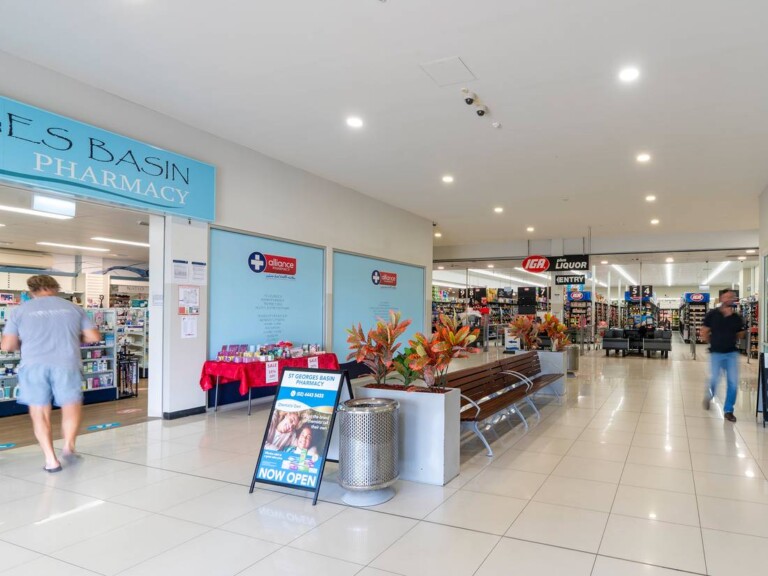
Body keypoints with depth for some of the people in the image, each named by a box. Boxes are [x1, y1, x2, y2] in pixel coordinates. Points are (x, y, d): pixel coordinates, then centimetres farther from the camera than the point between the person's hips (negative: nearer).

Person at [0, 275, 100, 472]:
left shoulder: (21, 310, 8)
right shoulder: (73, 308, 10)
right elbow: (94, 337, 8)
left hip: (33, 365, 0)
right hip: (66, 363, 0)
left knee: (40, 414, 11)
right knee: (71, 407, 15)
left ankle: (51, 460, 9)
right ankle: (68, 445, -6)